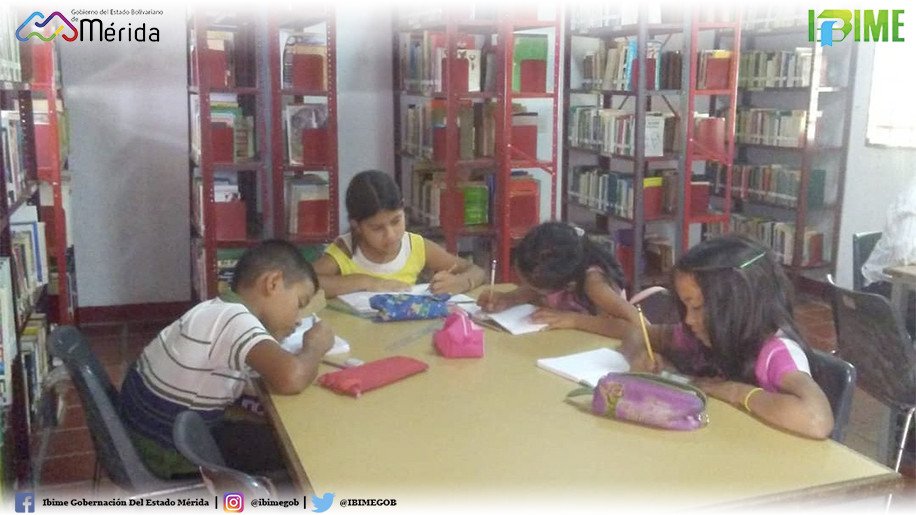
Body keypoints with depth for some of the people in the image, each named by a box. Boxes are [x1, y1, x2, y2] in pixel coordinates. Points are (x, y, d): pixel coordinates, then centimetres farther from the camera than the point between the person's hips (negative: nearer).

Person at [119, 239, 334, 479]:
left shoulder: (218, 308, 1)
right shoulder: (235, 319, -26)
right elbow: (291, 378, -40)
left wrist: (274, 337, -1)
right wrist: (314, 347, -20)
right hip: (168, 452, -9)